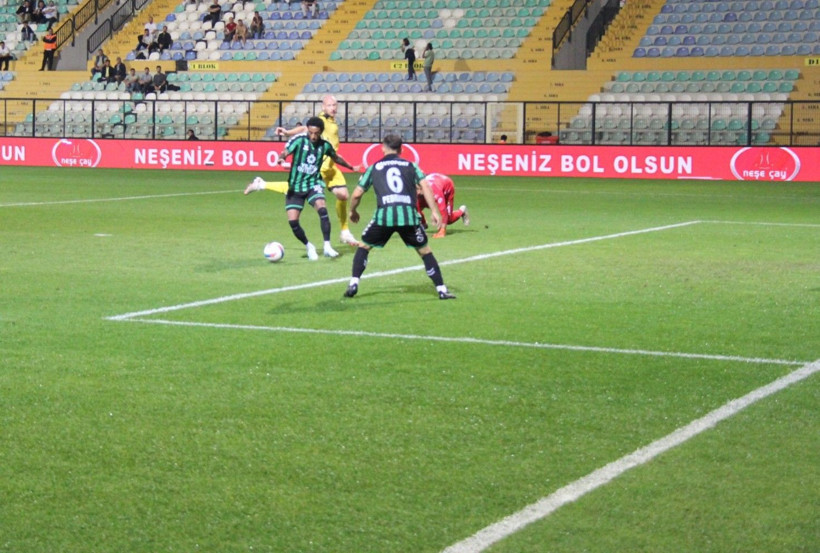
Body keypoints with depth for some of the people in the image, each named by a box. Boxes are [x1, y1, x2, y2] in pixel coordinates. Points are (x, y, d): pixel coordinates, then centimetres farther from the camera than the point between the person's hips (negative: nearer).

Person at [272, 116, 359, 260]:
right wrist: (281, 158, -47)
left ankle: (327, 247, -20)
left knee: (322, 210, -27)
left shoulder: (325, 145, -2)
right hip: (295, 186, -1)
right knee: (293, 221, -9)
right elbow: (285, 152, -23)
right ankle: (309, 247, 16)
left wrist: (350, 167, 33)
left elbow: (336, 158, 19)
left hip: (314, 184, 1)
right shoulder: (299, 140, -12)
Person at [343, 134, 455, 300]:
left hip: (384, 214, 0)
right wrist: (434, 211, 3)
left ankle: (353, 284, 10)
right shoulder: (410, 166, 20)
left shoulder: (374, 168, 20)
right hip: (409, 214, 0)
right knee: (424, 251, 15)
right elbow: (424, 186, 5)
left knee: (364, 246, 21)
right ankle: (442, 289, 9)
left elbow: (357, 194, 20)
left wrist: (352, 211, 38)